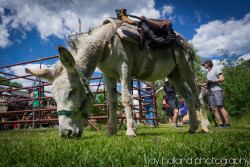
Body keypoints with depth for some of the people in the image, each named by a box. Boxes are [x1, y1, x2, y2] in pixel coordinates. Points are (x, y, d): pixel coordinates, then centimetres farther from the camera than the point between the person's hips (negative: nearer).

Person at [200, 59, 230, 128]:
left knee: (220, 107, -16)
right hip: (210, 92, 7)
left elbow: (222, 79, -6)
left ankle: (227, 124, -15)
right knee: (214, 109, -2)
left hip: (217, 90, -7)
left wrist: (212, 81, -11)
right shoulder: (208, 73, 27)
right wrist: (200, 85, 19)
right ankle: (221, 124, -2)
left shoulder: (216, 69, 5)